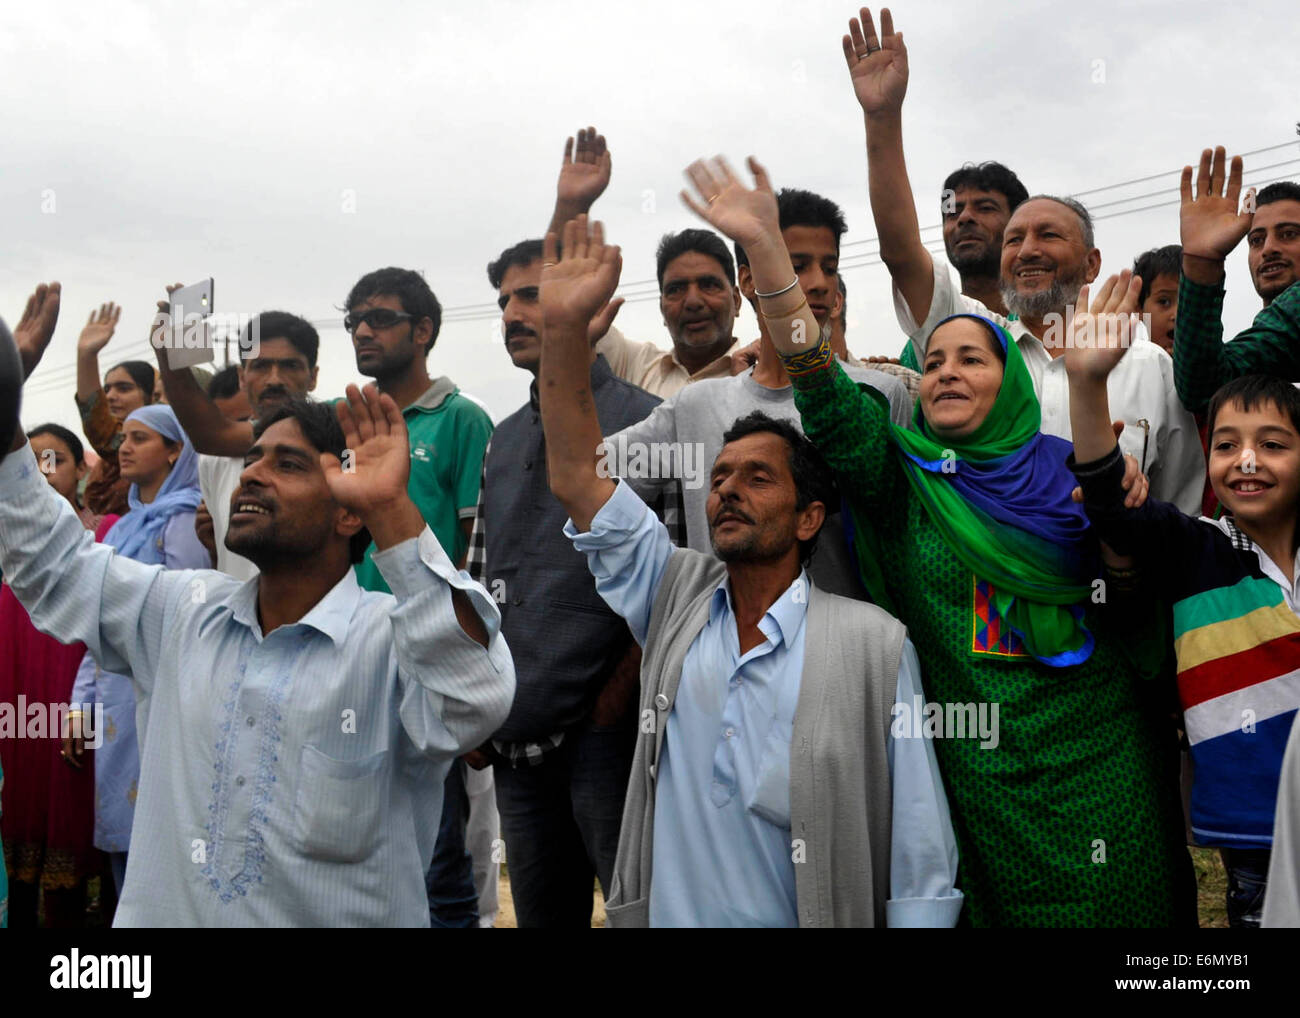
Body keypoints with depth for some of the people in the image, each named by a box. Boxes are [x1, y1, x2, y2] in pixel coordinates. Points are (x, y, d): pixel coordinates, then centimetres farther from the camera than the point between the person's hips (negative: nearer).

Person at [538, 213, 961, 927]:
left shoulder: (874, 644, -9)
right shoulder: (676, 598, 1)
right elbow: (576, 476, -5)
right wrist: (564, 326, -13)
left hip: (808, 919, -3)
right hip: (658, 915, 4)